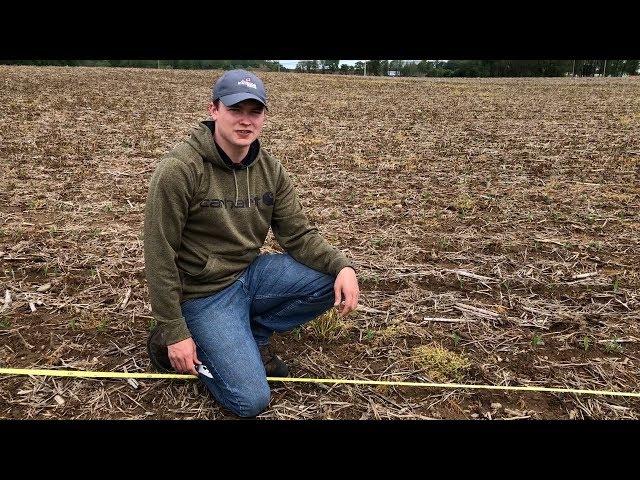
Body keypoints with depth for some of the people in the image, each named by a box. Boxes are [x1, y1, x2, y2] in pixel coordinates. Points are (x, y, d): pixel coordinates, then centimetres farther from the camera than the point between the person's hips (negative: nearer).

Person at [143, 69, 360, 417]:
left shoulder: (270, 169, -2)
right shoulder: (178, 170, -21)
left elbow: (298, 234, -2)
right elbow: (159, 258, -18)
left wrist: (342, 265, -21)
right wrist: (175, 333, -15)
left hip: (251, 273, 6)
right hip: (204, 293, -6)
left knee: (333, 281, -11)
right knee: (251, 400, -13)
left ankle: (253, 336, 8)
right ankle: (172, 341, 10)